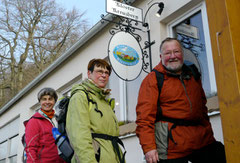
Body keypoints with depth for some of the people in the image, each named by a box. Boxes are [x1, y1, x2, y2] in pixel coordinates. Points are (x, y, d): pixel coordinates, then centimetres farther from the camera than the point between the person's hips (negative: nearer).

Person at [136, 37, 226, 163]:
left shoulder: (193, 76, 15)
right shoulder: (152, 79, -5)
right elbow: (144, 116, -13)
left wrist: (209, 135, 22)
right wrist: (148, 147, -20)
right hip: (172, 146, -5)